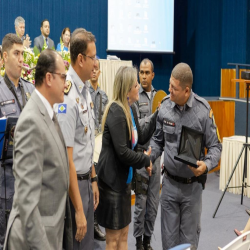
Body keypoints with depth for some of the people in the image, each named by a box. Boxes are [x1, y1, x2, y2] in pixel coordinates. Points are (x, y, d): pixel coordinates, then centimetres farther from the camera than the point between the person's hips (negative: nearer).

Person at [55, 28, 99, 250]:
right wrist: (78, 210, -21)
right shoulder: (68, 96, -23)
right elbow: (67, 158, -23)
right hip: (73, 183, -8)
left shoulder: (86, 90, 6)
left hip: (86, 181, 9)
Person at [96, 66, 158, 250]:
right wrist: (145, 160, -10)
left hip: (124, 179, 9)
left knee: (123, 235, 17)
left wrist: (158, 117, 6)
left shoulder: (130, 109, 6)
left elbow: (141, 138, 12)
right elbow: (122, 152, -24)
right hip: (112, 180, -9)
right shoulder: (116, 112, -20)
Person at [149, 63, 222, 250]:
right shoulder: (165, 107, -6)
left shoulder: (203, 110, -13)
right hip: (170, 183, 2)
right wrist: (150, 155, -11)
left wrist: (206, 165, -24)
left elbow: (215, 146, -6)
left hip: (192, 185, -2)